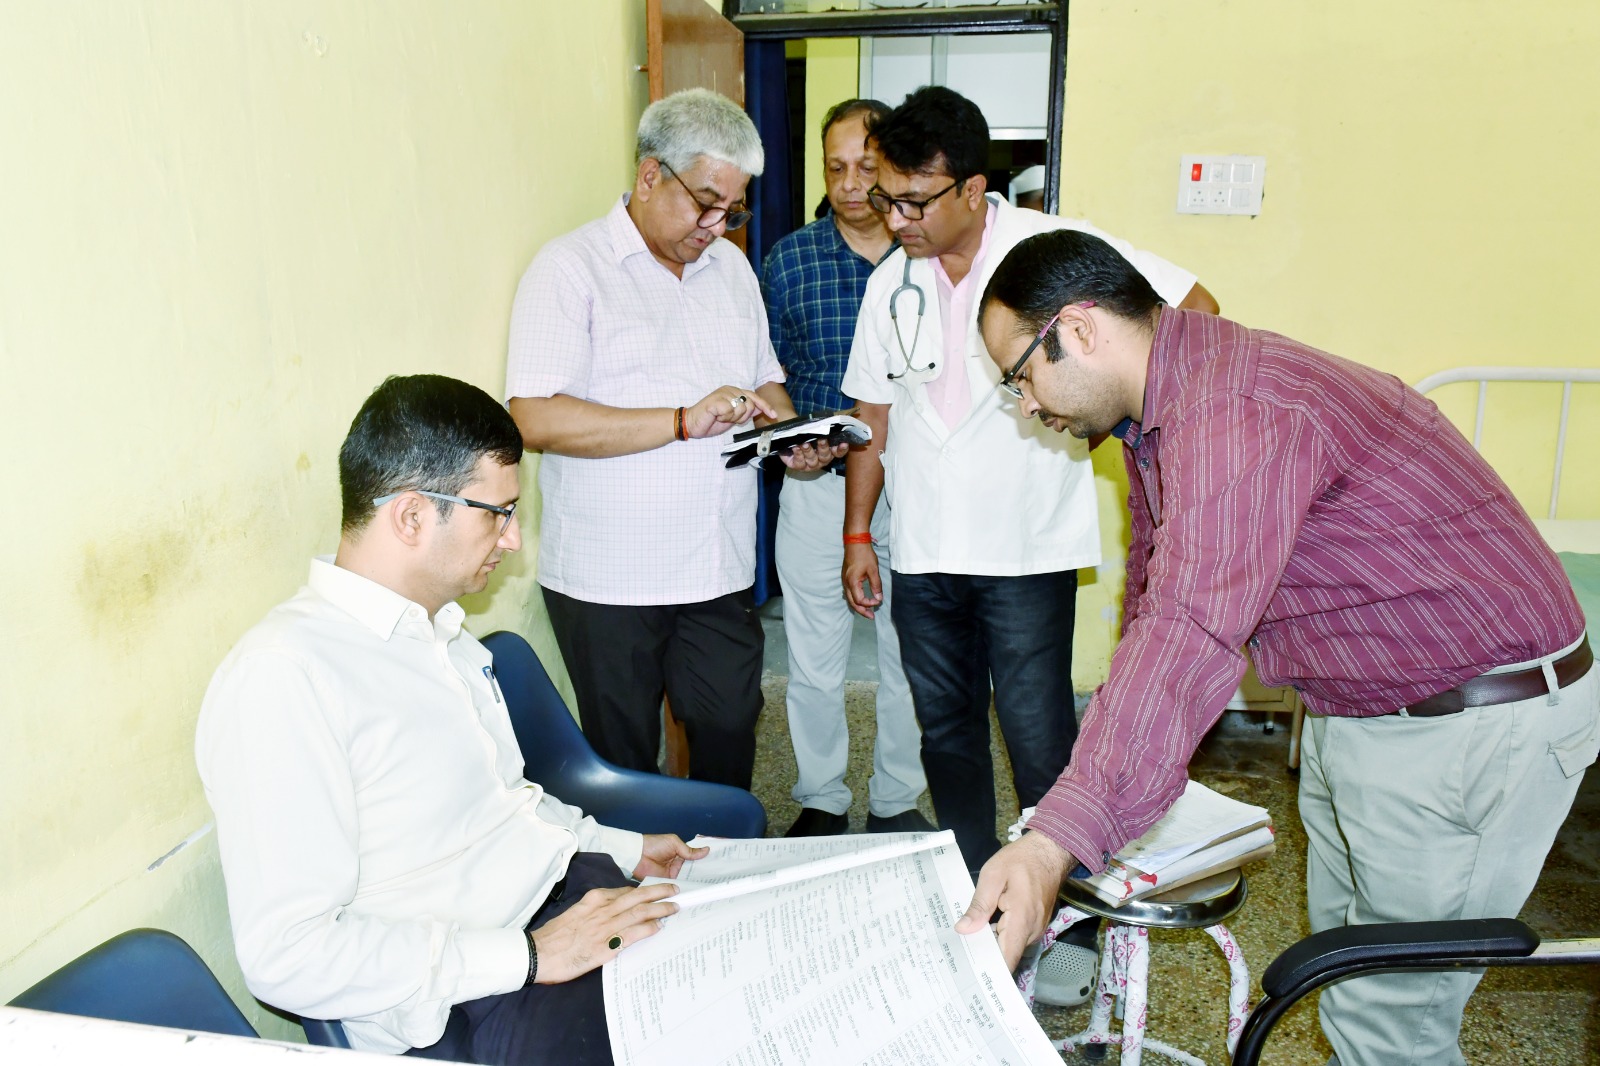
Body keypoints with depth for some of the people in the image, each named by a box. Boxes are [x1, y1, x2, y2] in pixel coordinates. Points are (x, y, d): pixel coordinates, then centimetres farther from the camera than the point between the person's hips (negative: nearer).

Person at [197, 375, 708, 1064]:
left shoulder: (441, 630, 13)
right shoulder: (283, 676, -16)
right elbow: (286, 955, -19)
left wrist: (623, 847, 15)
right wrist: (530, 955, -20)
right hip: (475, 1005, -8)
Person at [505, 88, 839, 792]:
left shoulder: (730, 266, 12)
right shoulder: (570, 267, -9)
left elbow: (765, 381, 22)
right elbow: (537, 418, -19)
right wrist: (686, 421, -23)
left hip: (720, 569, 5)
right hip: (608, 578, -5)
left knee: (730, 731, 13)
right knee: (623, 760, 8)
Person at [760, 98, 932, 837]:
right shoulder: (788, 262, 0)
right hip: (817, 483, 0)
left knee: (909, 656, 12)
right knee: (814, 662, 10)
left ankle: (897, 800, 32)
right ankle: (820, 801, 30)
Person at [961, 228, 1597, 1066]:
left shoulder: (1237, 415, -31)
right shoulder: (1163, 405, 3)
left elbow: (1192, 637, -42)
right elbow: (1155, 600, 13)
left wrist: (1058, 841, -47)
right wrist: (1125, 740, 15)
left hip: (1473, 722, -10)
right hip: (1356, 707, 10)